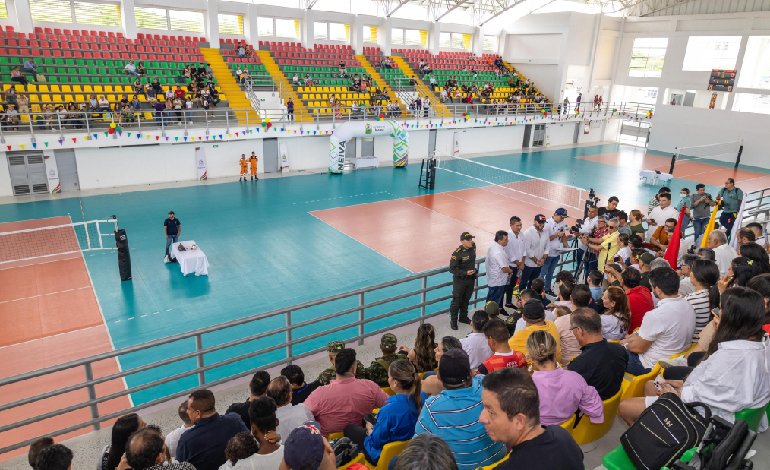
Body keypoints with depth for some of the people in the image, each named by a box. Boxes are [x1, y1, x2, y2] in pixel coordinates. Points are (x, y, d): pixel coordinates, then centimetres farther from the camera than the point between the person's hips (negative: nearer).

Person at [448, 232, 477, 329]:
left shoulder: (473, 248, -4)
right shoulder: (457, 253, -24)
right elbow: (452, 269, -20)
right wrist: (465, 273, -26)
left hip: (471, 279, 6)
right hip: (459, 280, -6)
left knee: (466, 300, 20)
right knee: (456, 301, 6)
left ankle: (463, 317, 38)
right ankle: (453, 320, 21)